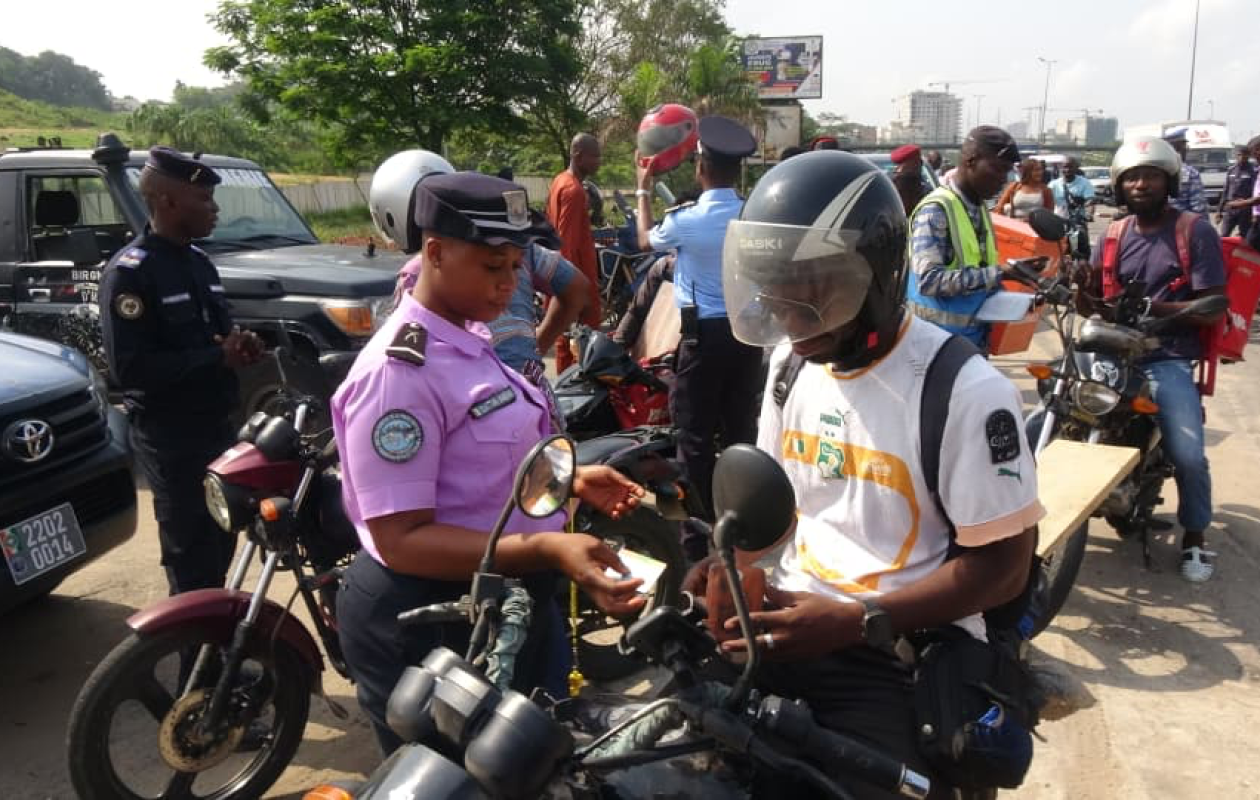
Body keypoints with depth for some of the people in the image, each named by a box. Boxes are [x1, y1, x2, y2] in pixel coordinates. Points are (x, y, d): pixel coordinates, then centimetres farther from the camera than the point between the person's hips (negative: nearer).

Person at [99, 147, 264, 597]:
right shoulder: (129, 272, -16)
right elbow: (128, 368, -25)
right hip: (170, 438, -9)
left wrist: (241, 346, -1)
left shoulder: (197, 260, 11)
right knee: (191, 552, 0)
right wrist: (217, 358, -23)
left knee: (222, 539, 20)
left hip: (217, 423, 9)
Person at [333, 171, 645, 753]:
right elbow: (400, 539, -28)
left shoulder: (469, 340, 7)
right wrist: (545, 550, -37)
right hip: (428, 624, -9)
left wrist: (570, 479, 4)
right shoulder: (400, 371, -24)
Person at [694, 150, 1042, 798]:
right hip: (788, 614, 6)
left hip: (900, 651, -5)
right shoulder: (792, 362, 8)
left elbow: (1003, 566, -12)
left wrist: (857, 623, -21)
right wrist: (726, 561, 0)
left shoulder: (963, 392, -15)